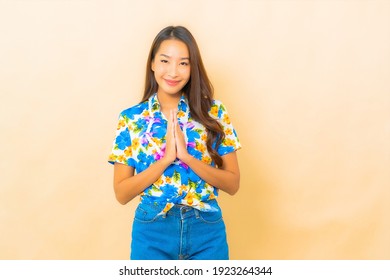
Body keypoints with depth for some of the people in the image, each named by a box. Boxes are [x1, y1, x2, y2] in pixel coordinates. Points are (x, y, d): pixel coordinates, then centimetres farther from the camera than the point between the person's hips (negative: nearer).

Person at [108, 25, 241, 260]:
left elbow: (233, 184, -3)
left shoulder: (213, 112, -2)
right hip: (151, 232, 0)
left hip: (207, 231, 1)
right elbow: (122, 193, -5)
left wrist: (187, 157, -16)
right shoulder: (131, 118, -2)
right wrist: (165, 159, -16)